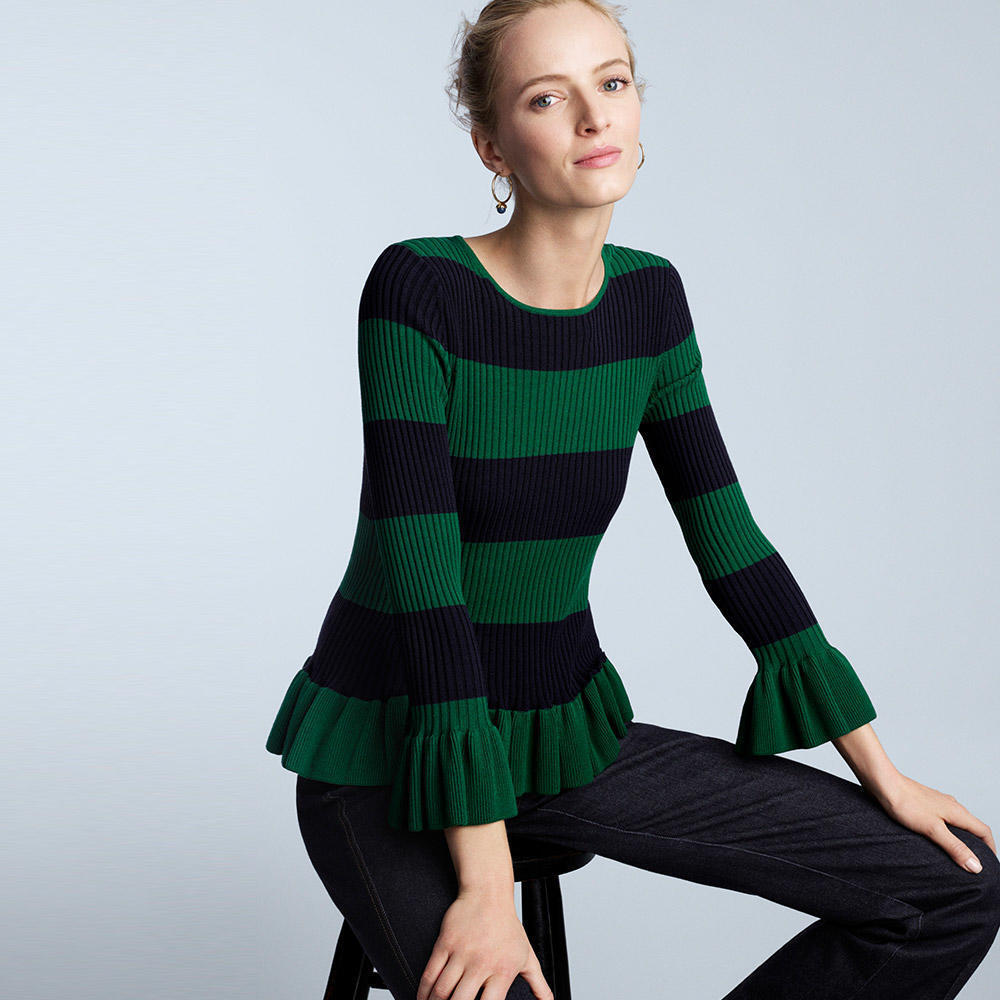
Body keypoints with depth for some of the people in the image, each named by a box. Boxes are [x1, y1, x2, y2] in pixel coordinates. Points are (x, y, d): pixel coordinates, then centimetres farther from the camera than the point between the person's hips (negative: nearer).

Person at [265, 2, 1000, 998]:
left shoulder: (648, 295, 0)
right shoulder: (418, 287, -18)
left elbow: (730, 540, 3)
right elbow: (423, 577, -24)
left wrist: (883, 775, 3)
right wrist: (486, 882, -27)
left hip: (569, 728, 6)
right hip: (393, 754, -5)